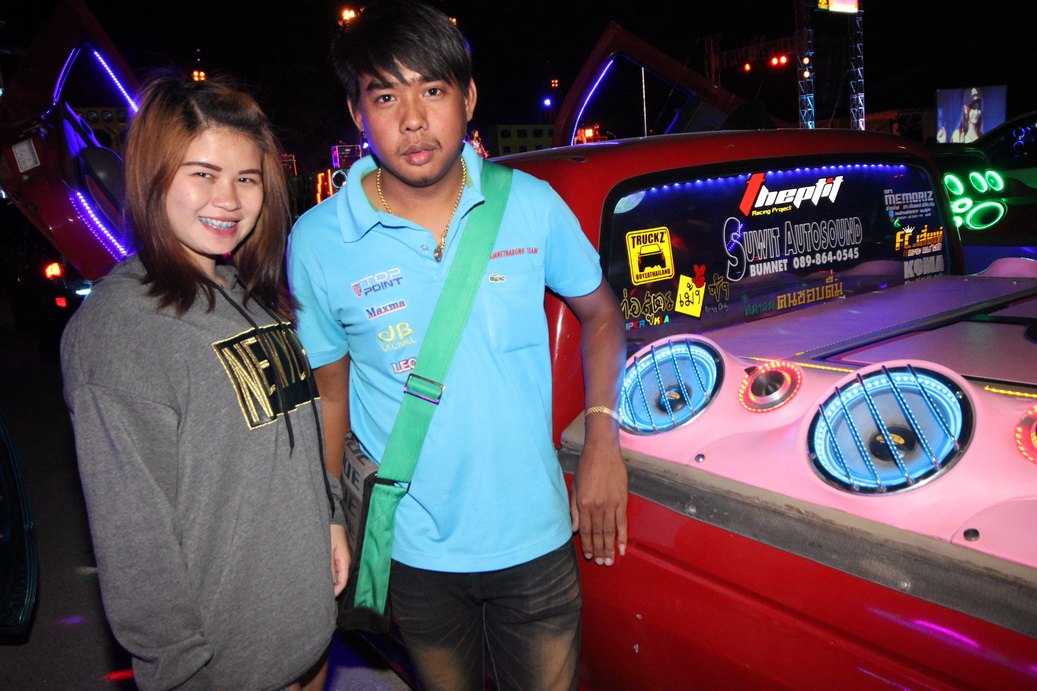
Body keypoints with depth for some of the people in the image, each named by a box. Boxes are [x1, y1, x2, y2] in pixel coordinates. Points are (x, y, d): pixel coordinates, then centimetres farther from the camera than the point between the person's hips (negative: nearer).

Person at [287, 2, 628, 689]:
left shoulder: (532, 204, -8)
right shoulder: (317, 243, -10)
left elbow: (601, 313, 5)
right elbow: (329, 394, -1)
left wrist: (603, 442, -4)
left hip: (537, 537, 1)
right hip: (415, 554, 0)